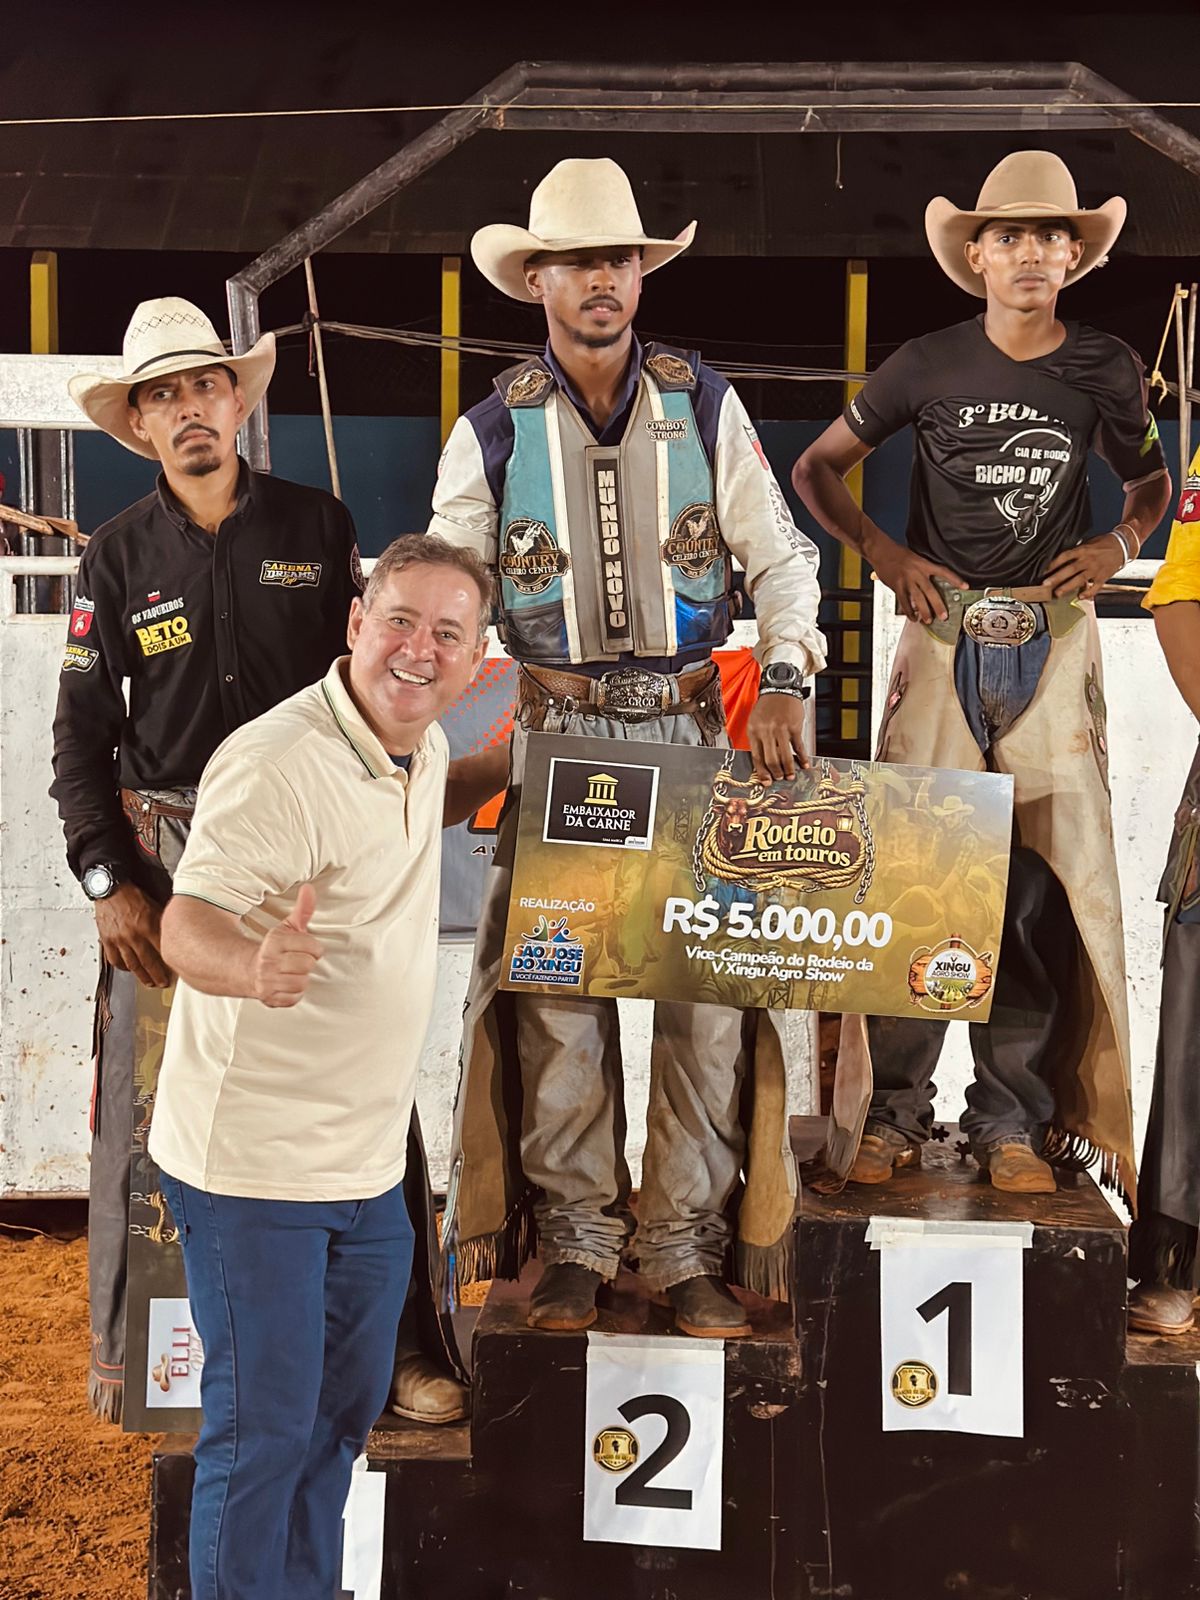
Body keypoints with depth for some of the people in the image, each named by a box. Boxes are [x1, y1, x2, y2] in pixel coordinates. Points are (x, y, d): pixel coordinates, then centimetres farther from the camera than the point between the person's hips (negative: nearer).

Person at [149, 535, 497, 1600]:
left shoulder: (425, 751, 5)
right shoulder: (278, 763, -22)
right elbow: (187, 923, -29)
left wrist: (495, 794, 15)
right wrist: (254, 967, -49)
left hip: (369, 1158, 9)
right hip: (254, 1162, -8)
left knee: (345, 1406, 21)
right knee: (263, 1428, 1)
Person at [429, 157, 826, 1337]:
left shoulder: (704, 404, 4)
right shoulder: (493, 427, 2)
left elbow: (777, 555, 6)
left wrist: (785, 675, -10)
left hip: (690, 725, 1)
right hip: (557, 731, 0)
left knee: (705, 984, -2)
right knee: (556, 985, 0)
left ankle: (688, 1249, 10)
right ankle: (575, 1242, 14)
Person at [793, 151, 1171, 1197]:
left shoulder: (1106, 370, 8)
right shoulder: (928, 366, 4)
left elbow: (1152, 480, 24)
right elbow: (817, 469, 12)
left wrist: (1117, 547, 4)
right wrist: (886, 555, -1)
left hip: (1055, 635, 1)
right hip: (945, 630, -1)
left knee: (1046, 876, -1)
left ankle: (1014, 1120, 11)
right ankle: (894, 1113, 7)